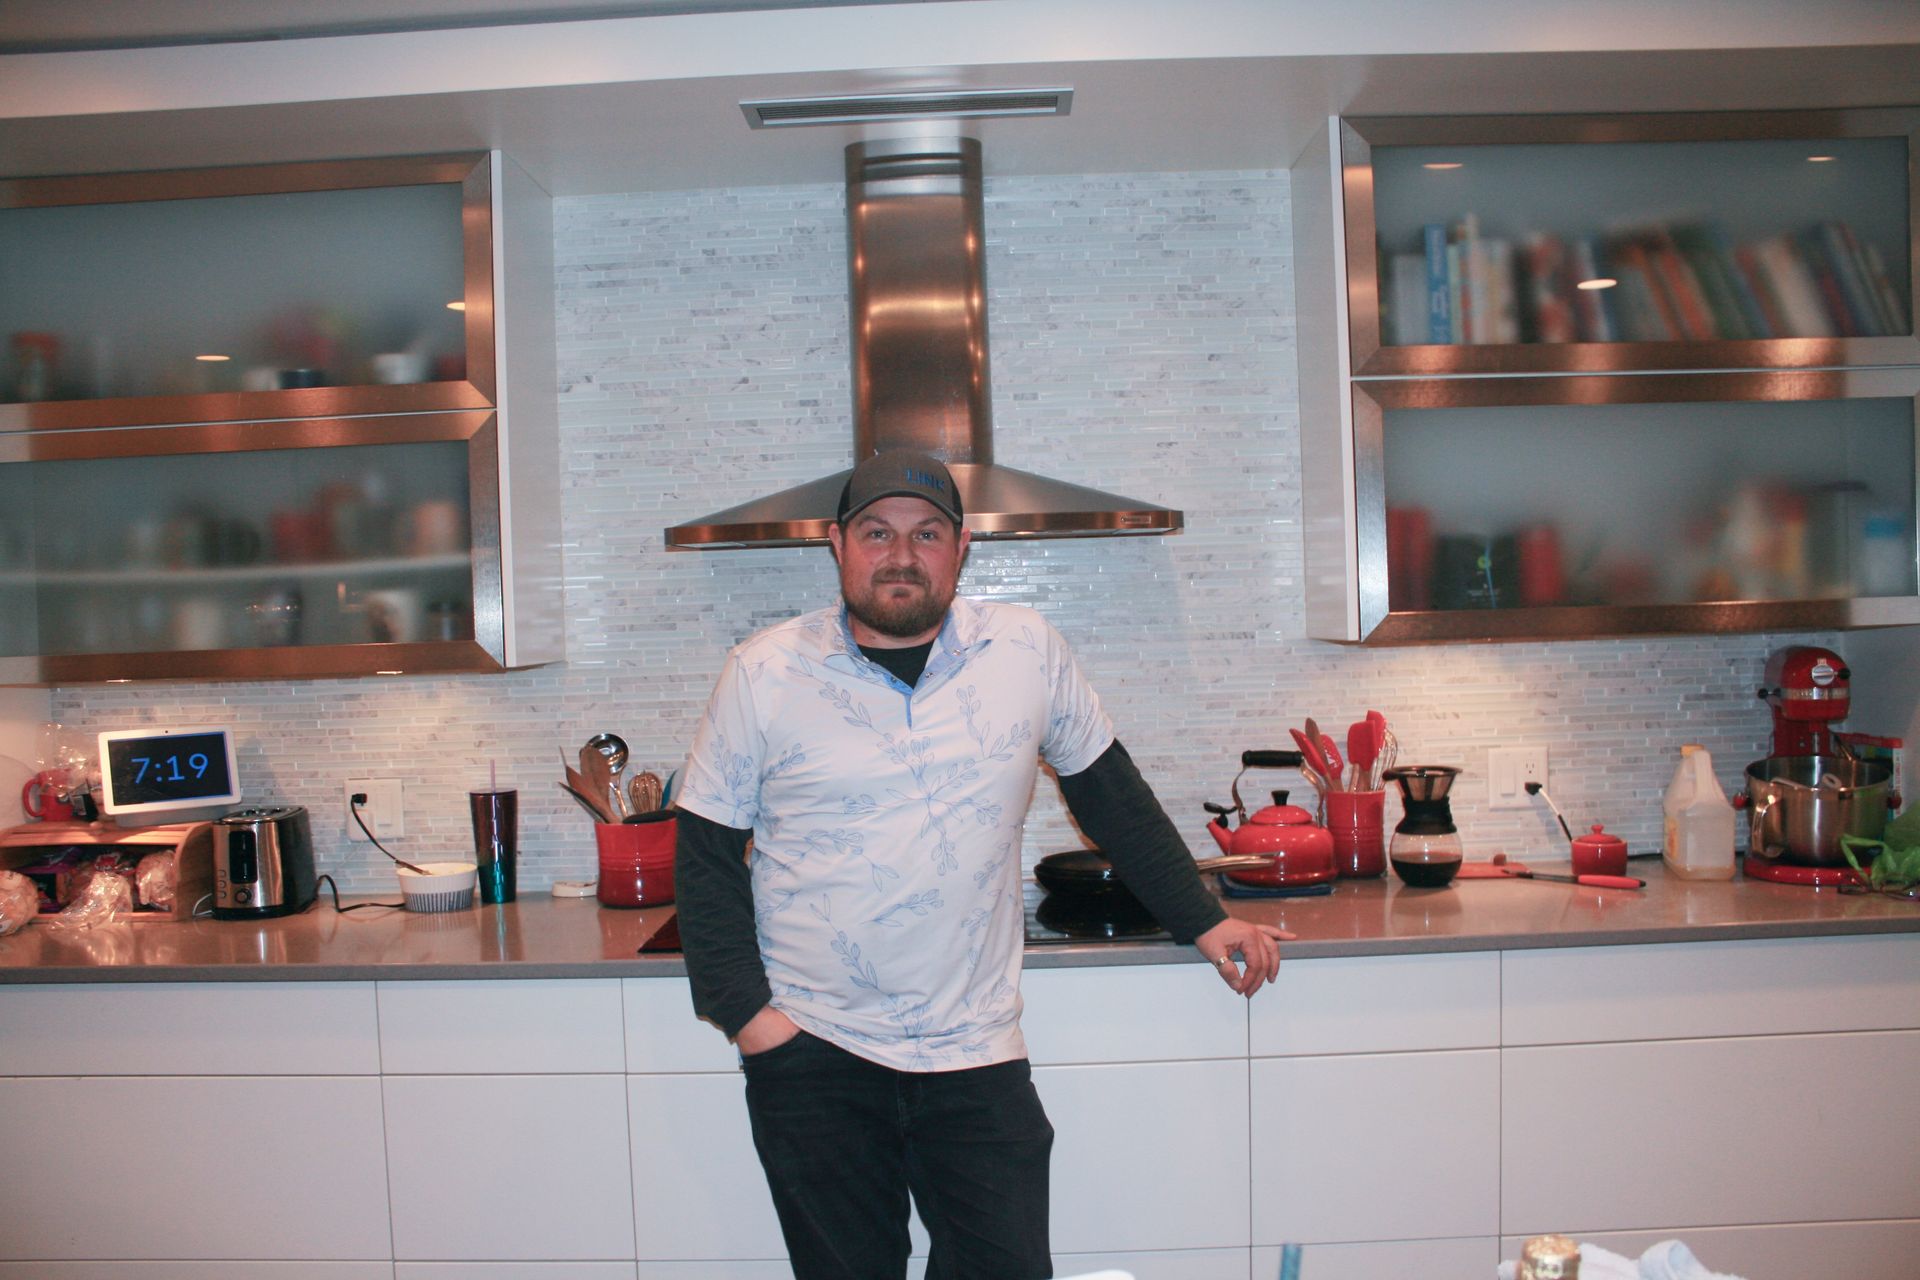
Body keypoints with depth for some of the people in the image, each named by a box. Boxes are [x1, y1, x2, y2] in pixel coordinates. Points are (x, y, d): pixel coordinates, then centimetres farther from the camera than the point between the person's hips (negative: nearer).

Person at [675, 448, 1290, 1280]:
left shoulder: (1027, 652, 0)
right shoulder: (764, 672, -4)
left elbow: (1108, 790, 12)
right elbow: (707, 851, 1)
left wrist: (1201, 920, 13)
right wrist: (743, 1010, -6)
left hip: (976, 1050, 1)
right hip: (813, 1055, 0)